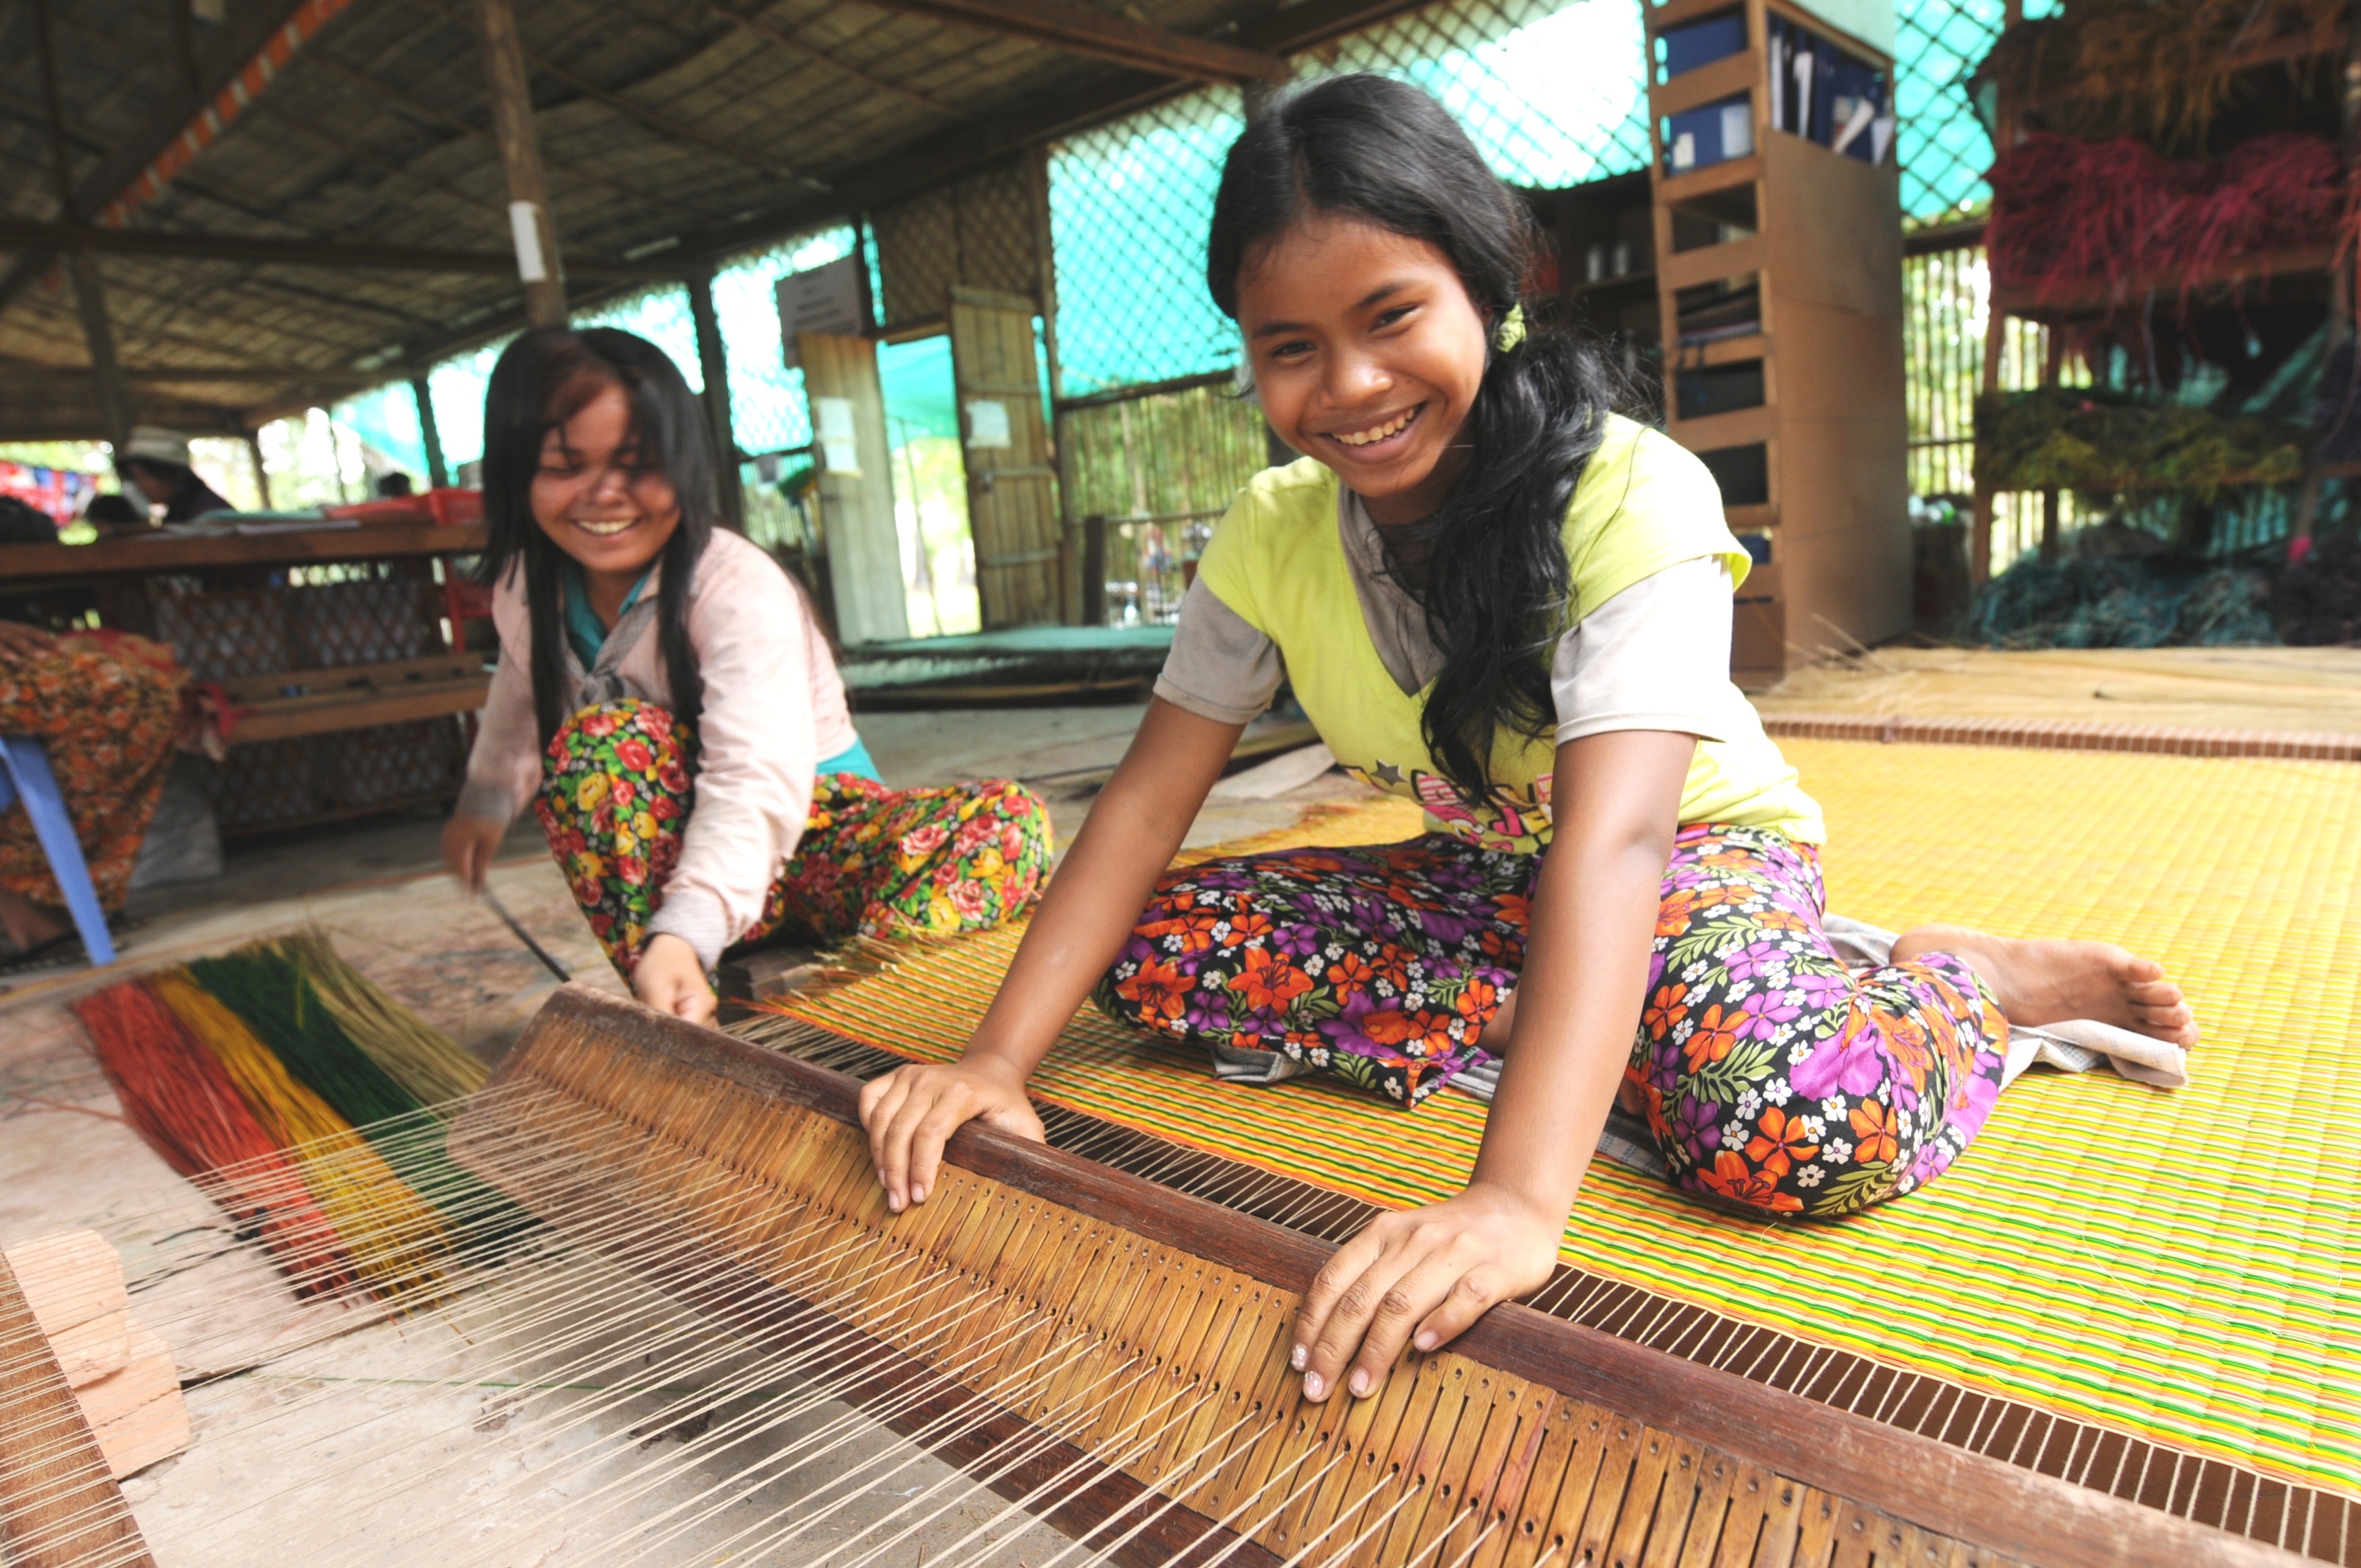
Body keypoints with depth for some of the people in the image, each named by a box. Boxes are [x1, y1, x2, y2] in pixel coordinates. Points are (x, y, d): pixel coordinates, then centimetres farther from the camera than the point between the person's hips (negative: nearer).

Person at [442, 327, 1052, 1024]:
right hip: (675, 851, 4)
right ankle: (669, 1019, -28)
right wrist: (487, 799, 34)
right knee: (602, 737, -30)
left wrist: (683, 935, -53)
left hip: (808, 825, -4)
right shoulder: (523, 591, -2)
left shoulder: (737, 589, -23)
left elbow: (757, 784, -38)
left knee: (1010, 820, -31)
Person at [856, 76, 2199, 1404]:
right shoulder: (1273, 535, -13)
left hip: (1698, 847, -4)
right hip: (1480, 875, 5)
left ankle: (1964, 978, -1)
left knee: (1806, 1130, -36)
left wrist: (1519, 1200, -52)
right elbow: (1150, 799, -13)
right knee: (1143, 952, -13)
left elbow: (1610, 841, -40)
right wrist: (997, 1059, -22)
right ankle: (1565, 1027, -11)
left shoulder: (1632, 496, -28)